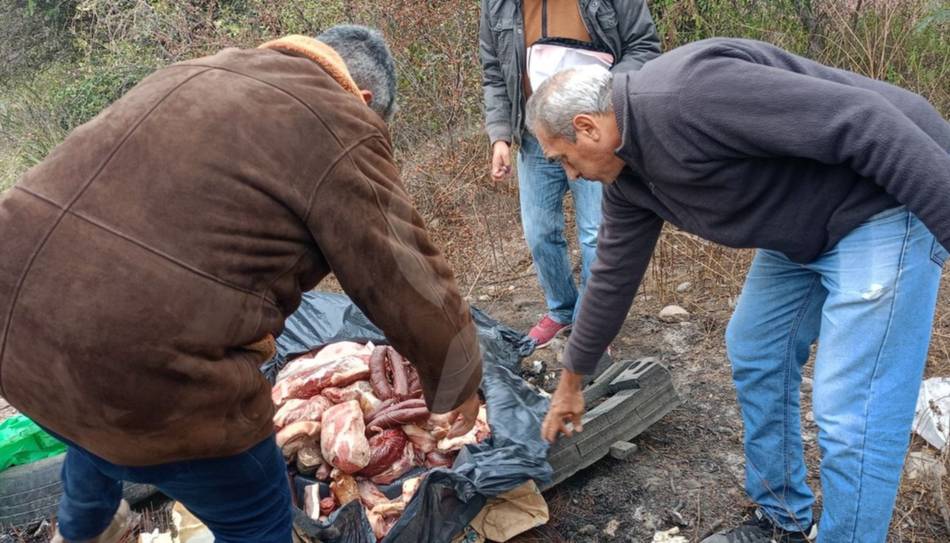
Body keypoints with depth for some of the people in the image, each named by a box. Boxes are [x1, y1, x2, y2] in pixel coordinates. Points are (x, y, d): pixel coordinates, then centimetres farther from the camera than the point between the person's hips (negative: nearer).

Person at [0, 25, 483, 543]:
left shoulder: (196, 74, 19)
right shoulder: (340, 130, -5)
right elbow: (412, 288, -3)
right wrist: (459, 387, 15)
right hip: (136, 365, -9)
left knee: (97, 429, 39)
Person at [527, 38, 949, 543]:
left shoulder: (688, 92, -27)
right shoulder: (627, 176, 3)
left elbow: (862, 121, -28)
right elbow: (614, 275, 14)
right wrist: (571, 382, 22)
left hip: (892, 201, -9)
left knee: (852, 410, -9)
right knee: (755, 354, 15)